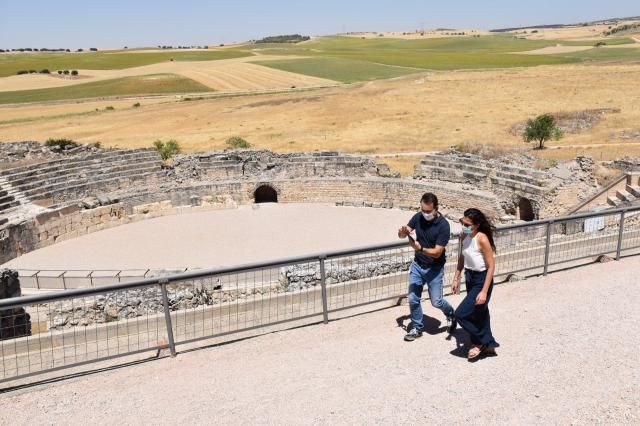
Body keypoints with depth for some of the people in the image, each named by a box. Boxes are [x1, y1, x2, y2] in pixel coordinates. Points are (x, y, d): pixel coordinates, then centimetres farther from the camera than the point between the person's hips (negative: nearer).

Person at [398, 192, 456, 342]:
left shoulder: (443, 226, -21)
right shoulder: (418, 217, -7)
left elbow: (437, 252, -23)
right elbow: (403, 234, -5)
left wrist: (420, 248, -39)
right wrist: (402, 232, -30)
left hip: (434, 268, -4)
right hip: (417, 265, 4)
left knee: (436, 301, 4)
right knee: (413, 299, 5)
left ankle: (450, 314, 36)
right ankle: (417, 328, 24)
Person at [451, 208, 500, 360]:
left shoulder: (482, 239, -25)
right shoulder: (464, 236, -3)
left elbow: (491, 266, -21)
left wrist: (484, 291, -23)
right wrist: (456, 278, 12)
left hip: (482, 280, -8)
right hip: (470, 279, 8)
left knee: (461, 314, -8)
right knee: (479, 313, 20)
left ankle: (481, 342, 15)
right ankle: (488, 345, 38)